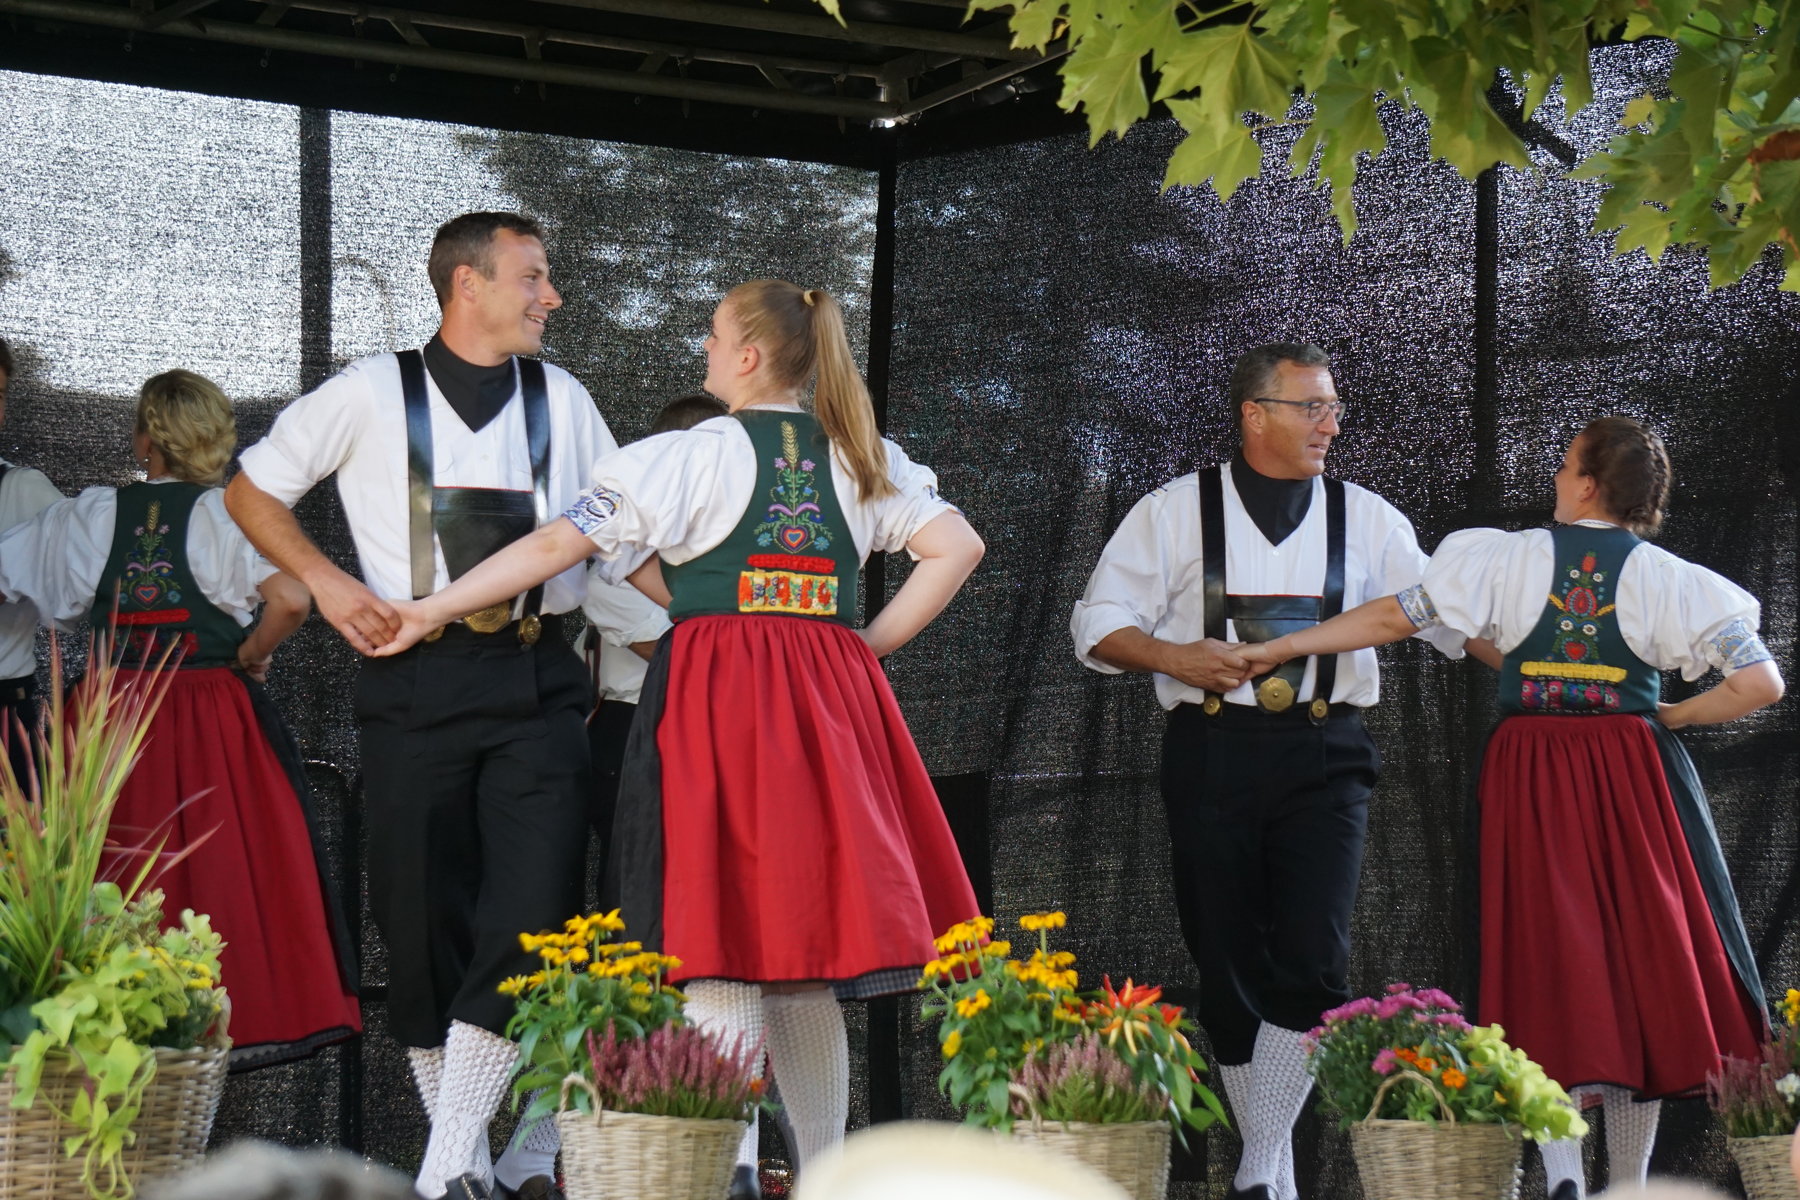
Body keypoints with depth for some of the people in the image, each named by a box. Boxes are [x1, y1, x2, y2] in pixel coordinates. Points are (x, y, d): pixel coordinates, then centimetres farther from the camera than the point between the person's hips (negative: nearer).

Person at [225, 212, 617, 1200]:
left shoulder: (563, 401, 12)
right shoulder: (373, 393, 3)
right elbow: (251, 489, 12)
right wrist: (325, 581, -2)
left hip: (537, 678, 2)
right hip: (417, 682, -2)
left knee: (529, 915, -11)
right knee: (424, 923, 1)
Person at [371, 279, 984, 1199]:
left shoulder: (692, 456, -3)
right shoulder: (862, 459, 11)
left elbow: (556, 545, -4)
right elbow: (957, 547, 6)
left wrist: (430, 611, 3)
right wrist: (872, 642, 8)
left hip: (714, 699, -5)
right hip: (828, 701, 5)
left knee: (720, 944, -6)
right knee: (804, 947, 10)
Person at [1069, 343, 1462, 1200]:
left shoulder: (1366, 520, 12)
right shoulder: (1174, 512, 7)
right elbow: (1099, 621, 5)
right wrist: (1173, 656, -12)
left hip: (1323, 756, 0)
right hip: (1211, 757, 0)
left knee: (1313, 966, -14)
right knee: (1228, 969, 3)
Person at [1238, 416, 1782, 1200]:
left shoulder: (1511, 557, -1)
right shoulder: (1666, 578, -1)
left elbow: (1393, 617, 0)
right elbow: (1761, 684, -7)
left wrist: (1279, 648, 9)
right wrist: (1666, 715, 7)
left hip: (1529, 772, 0)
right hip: (1631, 775, 0)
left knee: (1544, 958, 2)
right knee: (1638, 958, 8)